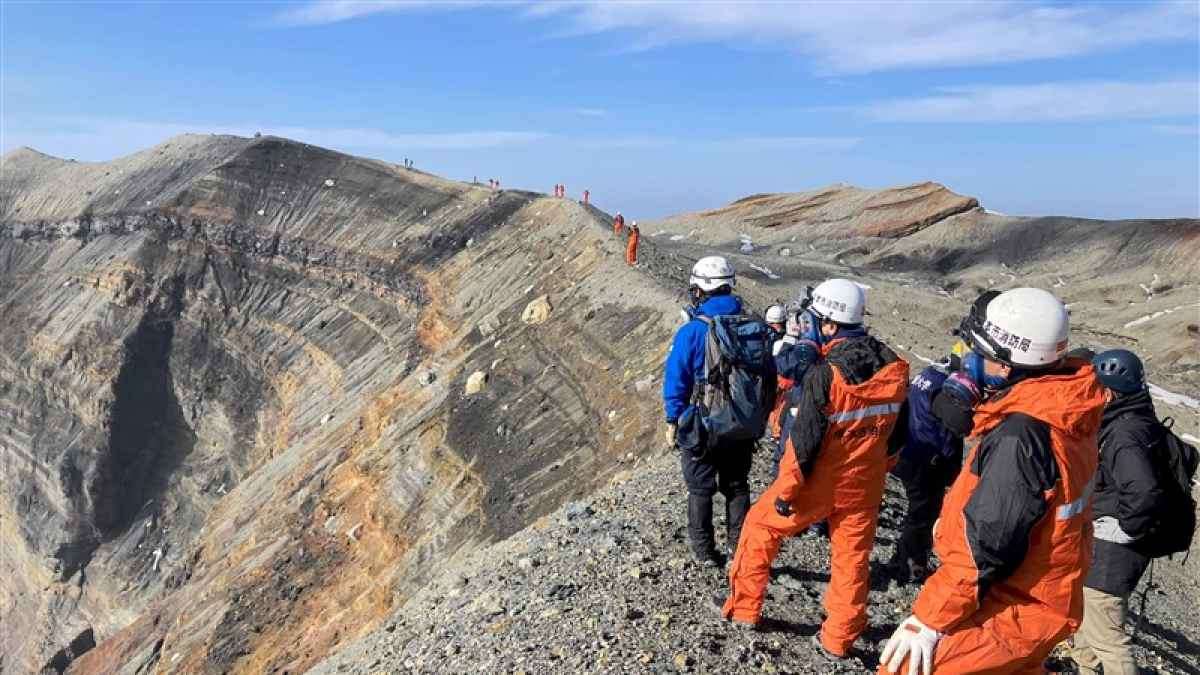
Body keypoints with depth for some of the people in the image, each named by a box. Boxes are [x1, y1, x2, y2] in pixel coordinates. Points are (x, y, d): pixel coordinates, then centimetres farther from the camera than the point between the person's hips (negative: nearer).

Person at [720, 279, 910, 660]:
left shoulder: (825, 375, -26)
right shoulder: (895, 368, -7)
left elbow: (805, 441, -22)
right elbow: (897, 430, 5)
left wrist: (786, 490, -11)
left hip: (818, 483, -4)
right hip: (864, 484, 5)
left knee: (760, 528, 17)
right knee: (852, 557, 17)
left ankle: (744, 608, 27)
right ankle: (838, 639, 30)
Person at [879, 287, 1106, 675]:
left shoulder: (1020, 436, -30)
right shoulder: (1059, 411, 0)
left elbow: (987, 546, -28)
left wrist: (930, 620, -21)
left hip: (1014, 611, -9)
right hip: (1038, 598, 9)